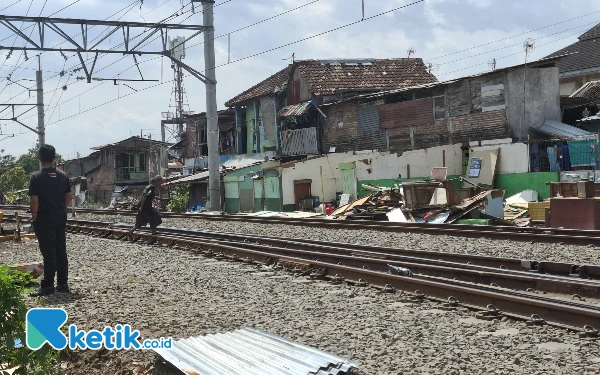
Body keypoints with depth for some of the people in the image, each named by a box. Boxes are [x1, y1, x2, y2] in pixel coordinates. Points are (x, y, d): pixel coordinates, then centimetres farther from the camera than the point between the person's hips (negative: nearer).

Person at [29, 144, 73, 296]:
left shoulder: (37, 177, -12)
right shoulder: (62, 176, 5)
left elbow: (34, 200, -15)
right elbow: (69, 197, 8)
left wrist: (34, 218, -5)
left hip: (44, 218, -5)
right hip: (61, 217, 5)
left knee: (48, 253, -3)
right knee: (61, 251, 9)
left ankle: (48, 285, 0)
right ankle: (62, 284, 14)